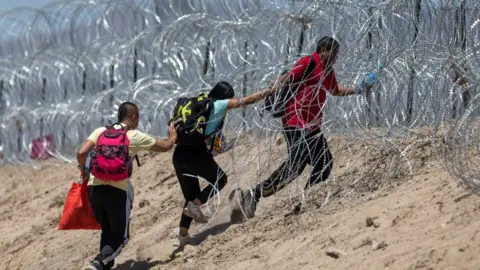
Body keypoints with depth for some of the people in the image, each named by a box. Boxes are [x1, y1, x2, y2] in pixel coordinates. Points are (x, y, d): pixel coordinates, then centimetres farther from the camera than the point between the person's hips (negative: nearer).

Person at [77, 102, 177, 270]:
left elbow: (81, 153, -3)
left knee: (107, 231, 23)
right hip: (118, 190, -4)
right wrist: (172, 136, 37)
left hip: (94, 188, 4)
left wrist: (83, 171, 17)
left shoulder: (100, 131, 10)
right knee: (120, 236, 6)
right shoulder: (135, 136, 4)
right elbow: (165, 146, 15)